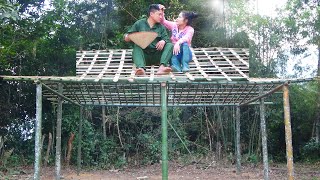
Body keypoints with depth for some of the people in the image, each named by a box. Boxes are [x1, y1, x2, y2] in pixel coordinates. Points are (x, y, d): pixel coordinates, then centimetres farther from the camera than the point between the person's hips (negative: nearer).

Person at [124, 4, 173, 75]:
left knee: (170, 45, -19)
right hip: (143, 55, -2)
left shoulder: (161, 27, 14)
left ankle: (162, 67, -46)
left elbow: (167, 39, 4)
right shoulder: (139, 23, 8)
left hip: (156, 56, 2)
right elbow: (126, 38, 9)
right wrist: (128, 37, -16)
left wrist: (163, 41, -20)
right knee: (136, 47, -30)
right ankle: (141, 68, -57)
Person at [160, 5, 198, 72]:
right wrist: (161, 12, -7)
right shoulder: (174, 25, 4)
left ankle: (185, 66, -35)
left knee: (185, 43, -35)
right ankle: (176, 66, -46)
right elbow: (164, 22, 10)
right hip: (175, 54, 3)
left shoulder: (190, 29, -12)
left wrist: (178, 43, -53)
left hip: (185, 54, -3)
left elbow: (186, 38, -33)